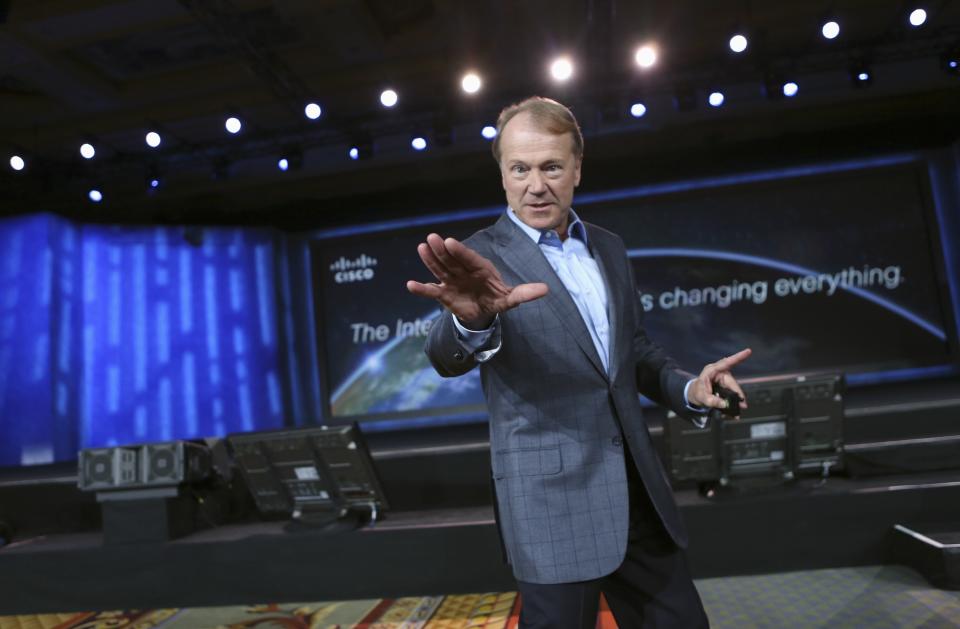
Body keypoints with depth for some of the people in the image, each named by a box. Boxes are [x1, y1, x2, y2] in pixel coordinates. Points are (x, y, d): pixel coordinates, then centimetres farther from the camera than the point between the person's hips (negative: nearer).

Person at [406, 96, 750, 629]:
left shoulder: (609, 248, 9)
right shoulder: (483, 258, -9)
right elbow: (450, 356, -27)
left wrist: (686, 388, -2)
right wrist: (474, 318, -51)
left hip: (635, 485, 6)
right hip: (551, 498, -5)